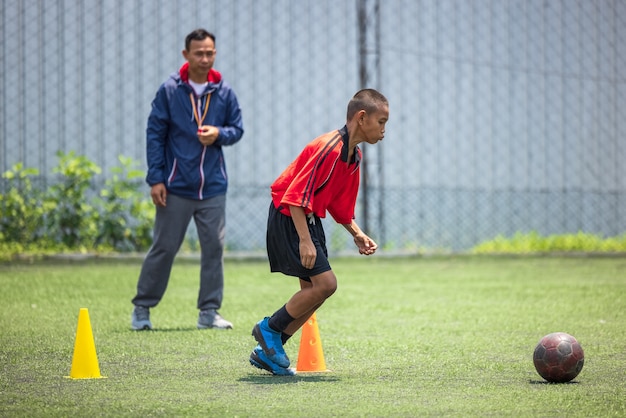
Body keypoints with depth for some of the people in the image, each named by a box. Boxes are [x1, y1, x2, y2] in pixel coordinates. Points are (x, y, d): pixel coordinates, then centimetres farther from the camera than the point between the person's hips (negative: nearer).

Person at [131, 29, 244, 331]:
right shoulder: (169, 90, -4)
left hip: (213, 187, 3)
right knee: (164, 247, 1)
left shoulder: (224, 92, 3)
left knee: (214, 247, 2)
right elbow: (154, 133, -2)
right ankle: (142, 308, 13)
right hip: (176, 187, -3)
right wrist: (155, 179, -7)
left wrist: (219, 133, -12)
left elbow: (237, 129, 11)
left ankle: (209, 311, 12)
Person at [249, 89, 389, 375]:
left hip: (309, 219, 10)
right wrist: (305, 240, -29)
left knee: (314, 289, 5)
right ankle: (270, 328, 1)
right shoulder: (329, 147, -22)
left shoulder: (354, 155, 9)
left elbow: (338, 204, 19)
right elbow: (296, 195, -26)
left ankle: (267, 351, 12)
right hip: (288, 219, -10)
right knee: (325, 283, -16)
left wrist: (357, 234, 8)